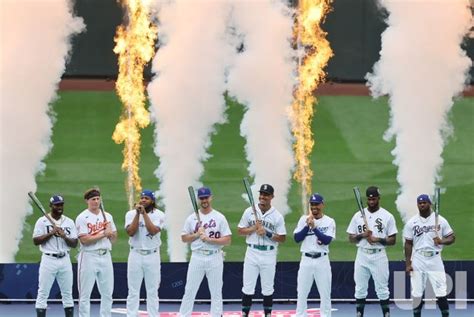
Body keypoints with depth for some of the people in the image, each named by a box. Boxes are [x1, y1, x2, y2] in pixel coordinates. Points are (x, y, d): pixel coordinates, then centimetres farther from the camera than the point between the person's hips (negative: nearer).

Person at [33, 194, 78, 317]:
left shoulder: (69, 222, 9)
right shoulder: (42, 221, -1)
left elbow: (74, 243, 6)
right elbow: (36, 241, -7)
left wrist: (64, 236, -13)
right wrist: (51, 233, -15)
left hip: (65, 260, 4)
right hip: (49, 260, -4)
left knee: (67, 293, 6)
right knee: (43, 293, -4)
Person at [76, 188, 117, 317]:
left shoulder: (107, 216, 12)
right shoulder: (82, 218, -5)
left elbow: (113, 239, 13)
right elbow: (84, 240, -15)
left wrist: (110, 231, -7)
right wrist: (103, 234, -14)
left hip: (105, 257, 5)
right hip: (89, 257, -5)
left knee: (107, 292, 7)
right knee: (85, 294, -2)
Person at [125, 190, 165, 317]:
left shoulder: (158, 215, -2)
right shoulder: (131, 214, 2)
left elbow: (153, 231, -17)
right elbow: (130, 232, -12)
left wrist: (144, 213, -16)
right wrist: (137, 214, -15)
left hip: (152, 255, -1)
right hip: (136, 255, 1)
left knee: (153, 291, 3)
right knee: (133, 291, 0)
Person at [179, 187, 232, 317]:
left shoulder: (220, 218, -1)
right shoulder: (191, 218, 5)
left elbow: (227, 240, -5)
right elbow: (184, 238, 8)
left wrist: (209, 239, -17)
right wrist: (197, 234, -10)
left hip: (215, 258, -1)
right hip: (197, 257, 1)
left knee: (216, 292, 4)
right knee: (189, 291, 2)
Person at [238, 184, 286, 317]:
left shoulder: (277, 216, -1)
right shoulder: (249, 212, 3)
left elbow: (282, 238, -2)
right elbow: (240, 231, 4)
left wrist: (267, 233, -15)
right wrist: (254, 228, -12)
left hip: (269, 255, -1)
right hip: (252, 253, 1)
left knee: (268, 288, 6)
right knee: (248, 287, 1)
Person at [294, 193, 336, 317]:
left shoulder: (329, 222, 0)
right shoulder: (304, 219, 6)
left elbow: (327, 240, -13)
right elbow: (297, 238, -2)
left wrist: (314, 227, -19)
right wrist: (307, 226, -13)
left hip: (322, 260, -1)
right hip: (306, 260, 1)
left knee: (325, 293, 1)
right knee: (302, 292, 2)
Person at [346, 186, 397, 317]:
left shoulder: (387, 216, 1)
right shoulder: (358, 216, 7)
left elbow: (392, 240, 0)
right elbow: (351, 238, 8)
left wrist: (378, 239, -16)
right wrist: (362, 235, -11)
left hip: (379, 256, -2)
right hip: (362, 256, 2)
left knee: (382, 289, -1)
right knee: (360, 289, 4)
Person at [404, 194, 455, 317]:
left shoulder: (440, 220, 1)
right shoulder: (411, 222, 3)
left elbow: (452, 237, 4)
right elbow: (408, 244, 6)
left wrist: (441, 241, -17)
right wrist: (408, 263, 0)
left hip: (435, 261, -1)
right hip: (417, 262, 1)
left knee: (441, 293, -4)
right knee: (417, 293, 2)